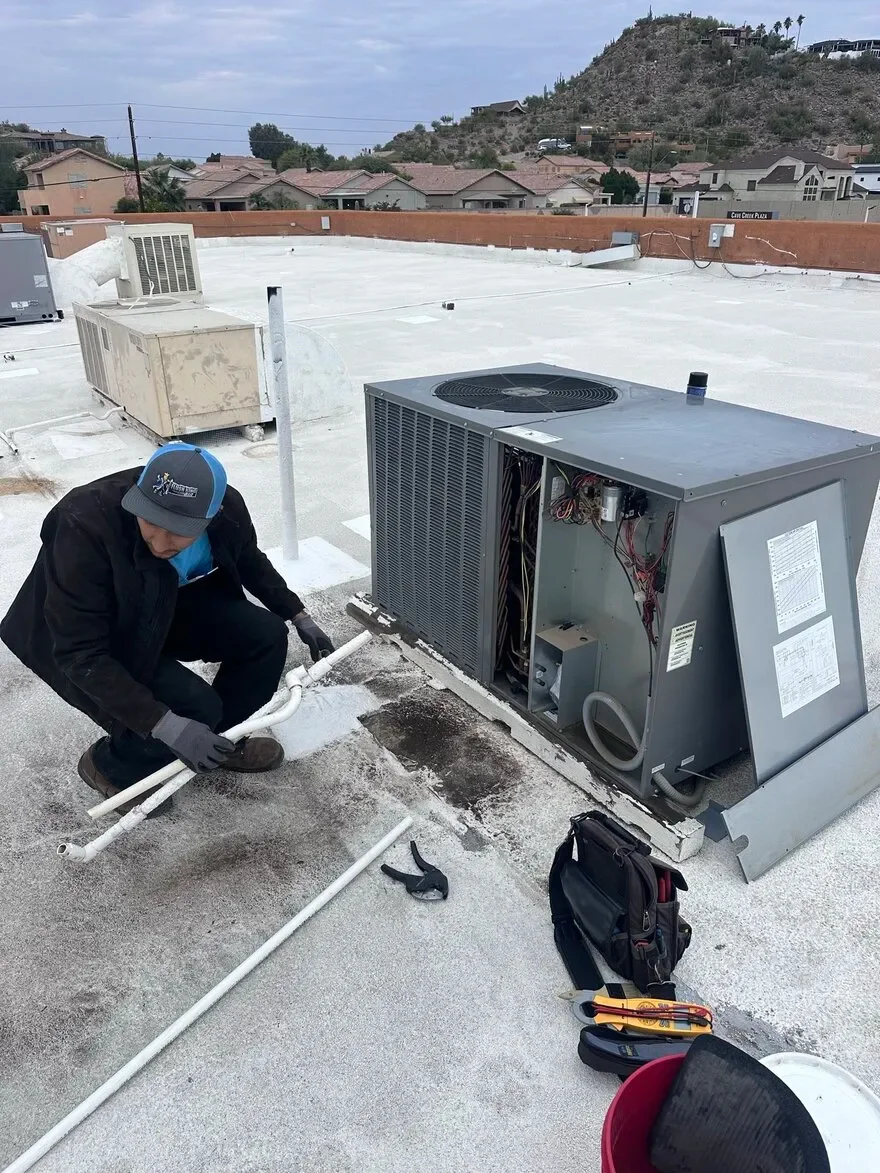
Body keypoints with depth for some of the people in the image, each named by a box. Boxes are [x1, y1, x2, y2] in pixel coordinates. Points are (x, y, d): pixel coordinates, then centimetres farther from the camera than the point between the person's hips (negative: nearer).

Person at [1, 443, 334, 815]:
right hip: (101, 647, -5)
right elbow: (81, 655, -33)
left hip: (174, 611, 5)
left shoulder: (227, 507, -22)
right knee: (195, 708, -22)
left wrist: (299, 617, 2)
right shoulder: (85, 526, -37)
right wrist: (166, 725, -37)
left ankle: (220, 741, 12)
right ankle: (110, 766, 9)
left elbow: (251, 564, 4)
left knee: (266, 636, -13)